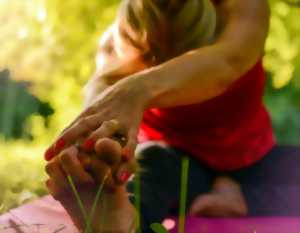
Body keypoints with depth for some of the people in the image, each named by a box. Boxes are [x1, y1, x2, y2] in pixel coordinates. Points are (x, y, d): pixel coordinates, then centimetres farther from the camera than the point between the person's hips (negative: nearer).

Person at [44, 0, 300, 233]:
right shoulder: (119, 40, -24)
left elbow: (226, 61, -51)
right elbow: (108, 78, -49)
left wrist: (140, 90, -72)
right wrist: (102, 136, -75)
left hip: (248, 161, 3)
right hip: (174, 156, -3)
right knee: (152, 160, -37)